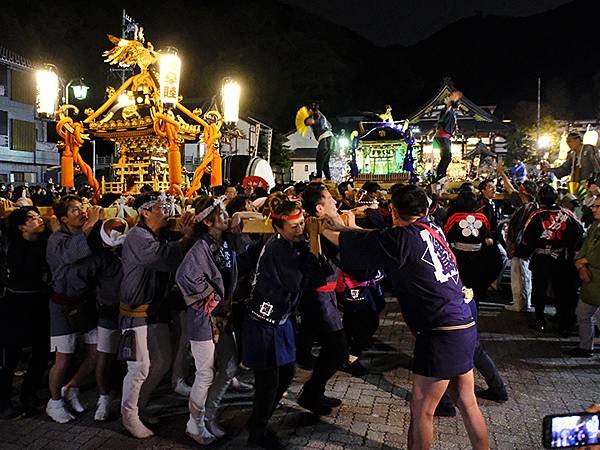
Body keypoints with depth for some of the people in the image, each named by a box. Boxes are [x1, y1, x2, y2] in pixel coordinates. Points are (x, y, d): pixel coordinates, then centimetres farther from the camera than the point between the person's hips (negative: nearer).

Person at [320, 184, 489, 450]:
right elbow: (375, 239, 20)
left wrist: (322, 229, 14)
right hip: (465, 328, 8)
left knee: (421, 409, 6)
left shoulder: (403, 238, -14)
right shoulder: (432, 229, 8)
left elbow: (351, 242, -4)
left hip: (441, 334, -8)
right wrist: (346, 227, 27)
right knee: (467, 403, 19)